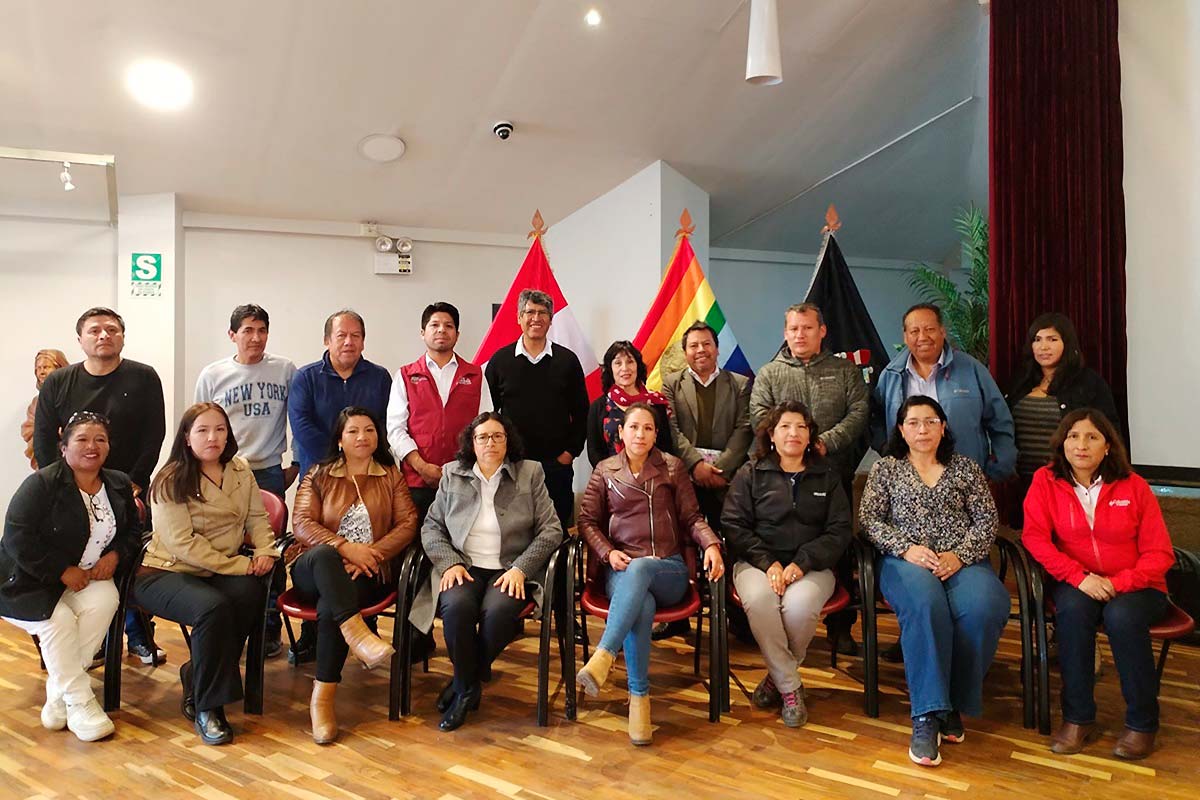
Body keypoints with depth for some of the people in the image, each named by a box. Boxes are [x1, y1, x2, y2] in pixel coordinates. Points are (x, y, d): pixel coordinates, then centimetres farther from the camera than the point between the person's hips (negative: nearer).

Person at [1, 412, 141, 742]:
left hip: (86, 576, 4)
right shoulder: (42, 484, -14)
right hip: (30, 580, -4)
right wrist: (62, 571, -22)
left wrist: (116, 555, -8)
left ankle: (58, 696, -13)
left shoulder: (119, 485, 4)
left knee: (105, 601, -27)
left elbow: (133, 531, 14)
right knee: (59, 619, -31)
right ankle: (79, 703, -16)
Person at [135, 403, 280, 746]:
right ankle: (206, 706, -14)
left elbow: (257, 517, 10)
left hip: (219, 572, 5)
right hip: (166, 573, -5)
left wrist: (265, 551, -12)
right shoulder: (170, 481, -9)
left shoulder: (240, 471, 9)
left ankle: (196, 679, -9)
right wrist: (239, 565, -21)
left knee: (252, 590, -28)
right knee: (213, 607, -34)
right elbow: (183, 543, -17)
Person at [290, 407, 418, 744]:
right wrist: (345, 547, -16)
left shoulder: (391, 475, 16)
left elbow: (407, 523, 4)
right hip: (316, 570, 1)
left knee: (330, 607, -33)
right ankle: (356, 631, -48)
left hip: (367, 574, 0)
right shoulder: (318, 475, 14)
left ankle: (323, 697, -26)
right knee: (323, 553, -37)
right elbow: (303, 525, 0)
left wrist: (372, 553, -13)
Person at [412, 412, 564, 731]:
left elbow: (551, 530, 2)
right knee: (456, 607, -32)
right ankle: (468, 688, -7)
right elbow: (431, 527, 11)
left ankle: (465, 684, -6)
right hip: (463, 566, 1)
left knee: (498, 610, -33)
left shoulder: (530, 473, 6)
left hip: (511, 570, -1)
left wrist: (520, 568, -10)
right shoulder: (452, 475, 12)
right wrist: (450, 563, -6)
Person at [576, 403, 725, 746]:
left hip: (669, 570, 0)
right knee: (641, 604, -37)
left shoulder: (672, 467, 12)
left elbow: (691, 517, 9)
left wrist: (711, 544, -12)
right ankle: (639, 698, -34)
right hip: (622, 567, 0)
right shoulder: (604, 471, 13)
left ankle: (602, 658, -50)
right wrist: (607, 552, -7)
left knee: (640, 568, -39)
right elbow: (587, 520, 11)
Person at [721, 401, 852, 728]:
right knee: (758, 599, -34)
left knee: (799, 604, -33)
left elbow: (839, 531, 5)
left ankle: (778, 677, -5)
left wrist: (801, 563, -12)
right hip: (757, 562, 0)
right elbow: (734, 525, 1)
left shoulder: (827, 477, 14)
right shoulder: (750, 474, 10)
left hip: (812, 565, 1)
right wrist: (768, 563, -13)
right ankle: (790, 687, -16)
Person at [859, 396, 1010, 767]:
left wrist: (960, 555, -9)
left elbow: (987, 521, 9)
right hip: (906, 561, -1)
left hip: (962, 561, 2)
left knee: (982, 608, -33)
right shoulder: (885, 468, 15)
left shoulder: (966, 468, 17)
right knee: (926, 605, -37)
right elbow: (869, 518, 5)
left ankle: (954, 703, -16)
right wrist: (907, 548, -11)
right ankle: (927, 715, -32)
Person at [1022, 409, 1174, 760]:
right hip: (1076, 585, 1)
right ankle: (1078, 718, -18)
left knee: (1122, 617, -32)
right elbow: (1034, 537, -10)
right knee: (1073, 609, -32)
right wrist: (1080, 577, -23)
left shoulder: (1134, 486, -3)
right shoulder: (1046, 480, -2)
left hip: (1134, 587, 0)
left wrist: (1117, 583, -20)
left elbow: (1160, 554, -4)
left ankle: (1142, 723, -10)